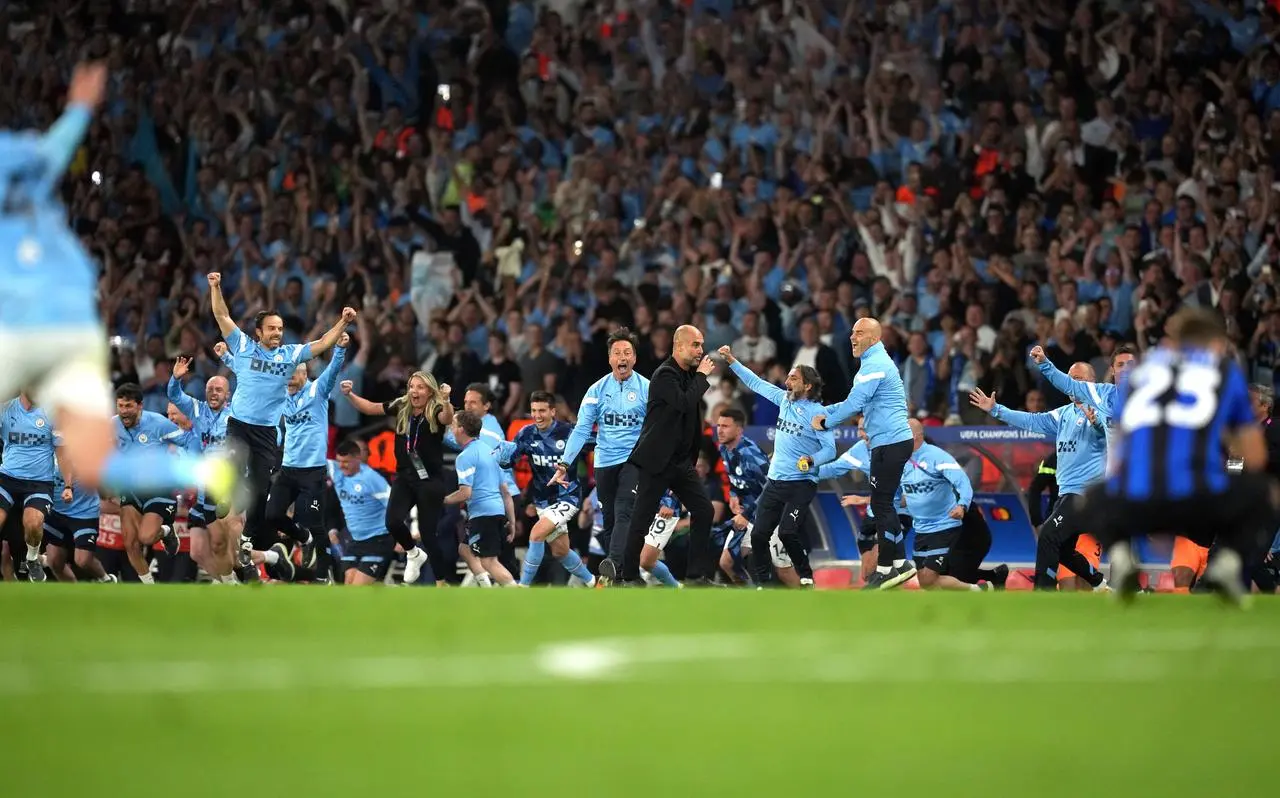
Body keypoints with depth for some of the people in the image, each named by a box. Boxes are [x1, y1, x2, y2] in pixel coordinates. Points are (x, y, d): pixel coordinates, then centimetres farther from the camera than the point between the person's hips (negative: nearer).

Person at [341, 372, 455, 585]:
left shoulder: (436, 411, -13)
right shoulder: (401, 407, 1)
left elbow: (448, 419, -36)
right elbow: (370, 408, 11)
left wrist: (446, 400, -55)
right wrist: (349, 395, -3)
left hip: (430, 481, -4)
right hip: (404, 477, 4)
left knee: (427, 532, -3)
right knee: (393, 521, -15)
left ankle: (441, 585, 11)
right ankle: (413, 554, 18)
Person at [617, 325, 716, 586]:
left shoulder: (689, 374, 10)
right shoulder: (665, 375, -15)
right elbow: (685, 403, -28)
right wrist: (701, 376, -17)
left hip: (681, 459, 8)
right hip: (656, 459, -8)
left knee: (703, 510, 3)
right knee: (642, 518, -2)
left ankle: (697, 575, 6)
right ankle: (628, 576, 8)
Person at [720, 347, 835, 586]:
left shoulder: (817, 413, -11)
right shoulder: (785, 399, 7)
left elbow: (830, 449, -13)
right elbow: (755, 382, 18)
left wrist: (811, 460, -31)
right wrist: (731, 360, 16)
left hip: (801, 484, -7)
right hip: (775, 482, 7)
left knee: (787, 532, -20)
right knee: (758, 534, 1)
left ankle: (806, 578, -2)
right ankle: (761, 583, 12)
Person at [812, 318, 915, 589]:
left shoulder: (874, 365, -13)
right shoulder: (876, 362, 20)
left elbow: (855, 404, -19)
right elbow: (858, 403, 27)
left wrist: (827, 421, -5)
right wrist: (825, 412, 15)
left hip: (889, 443, -10)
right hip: (891, 442, 10)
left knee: (881, 505, -6)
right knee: (883, 505, 13)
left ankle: (887, 568, -3)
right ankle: (900, 563, 15)